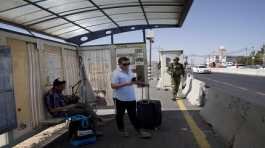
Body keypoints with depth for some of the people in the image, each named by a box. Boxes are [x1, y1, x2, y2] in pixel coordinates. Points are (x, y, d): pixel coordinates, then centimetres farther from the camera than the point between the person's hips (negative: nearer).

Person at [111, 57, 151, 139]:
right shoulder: (116, 73, -16)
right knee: (120, 115, 13)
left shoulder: (129, 71, 7)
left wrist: (138, 83, 3)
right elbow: (113, 86, -24)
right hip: (121, 99, -6)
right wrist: (126, 84, -29)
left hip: (131, 98, 6)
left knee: (133, 115, 12)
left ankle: (139, 131, 19)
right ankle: (122, 130, 32)